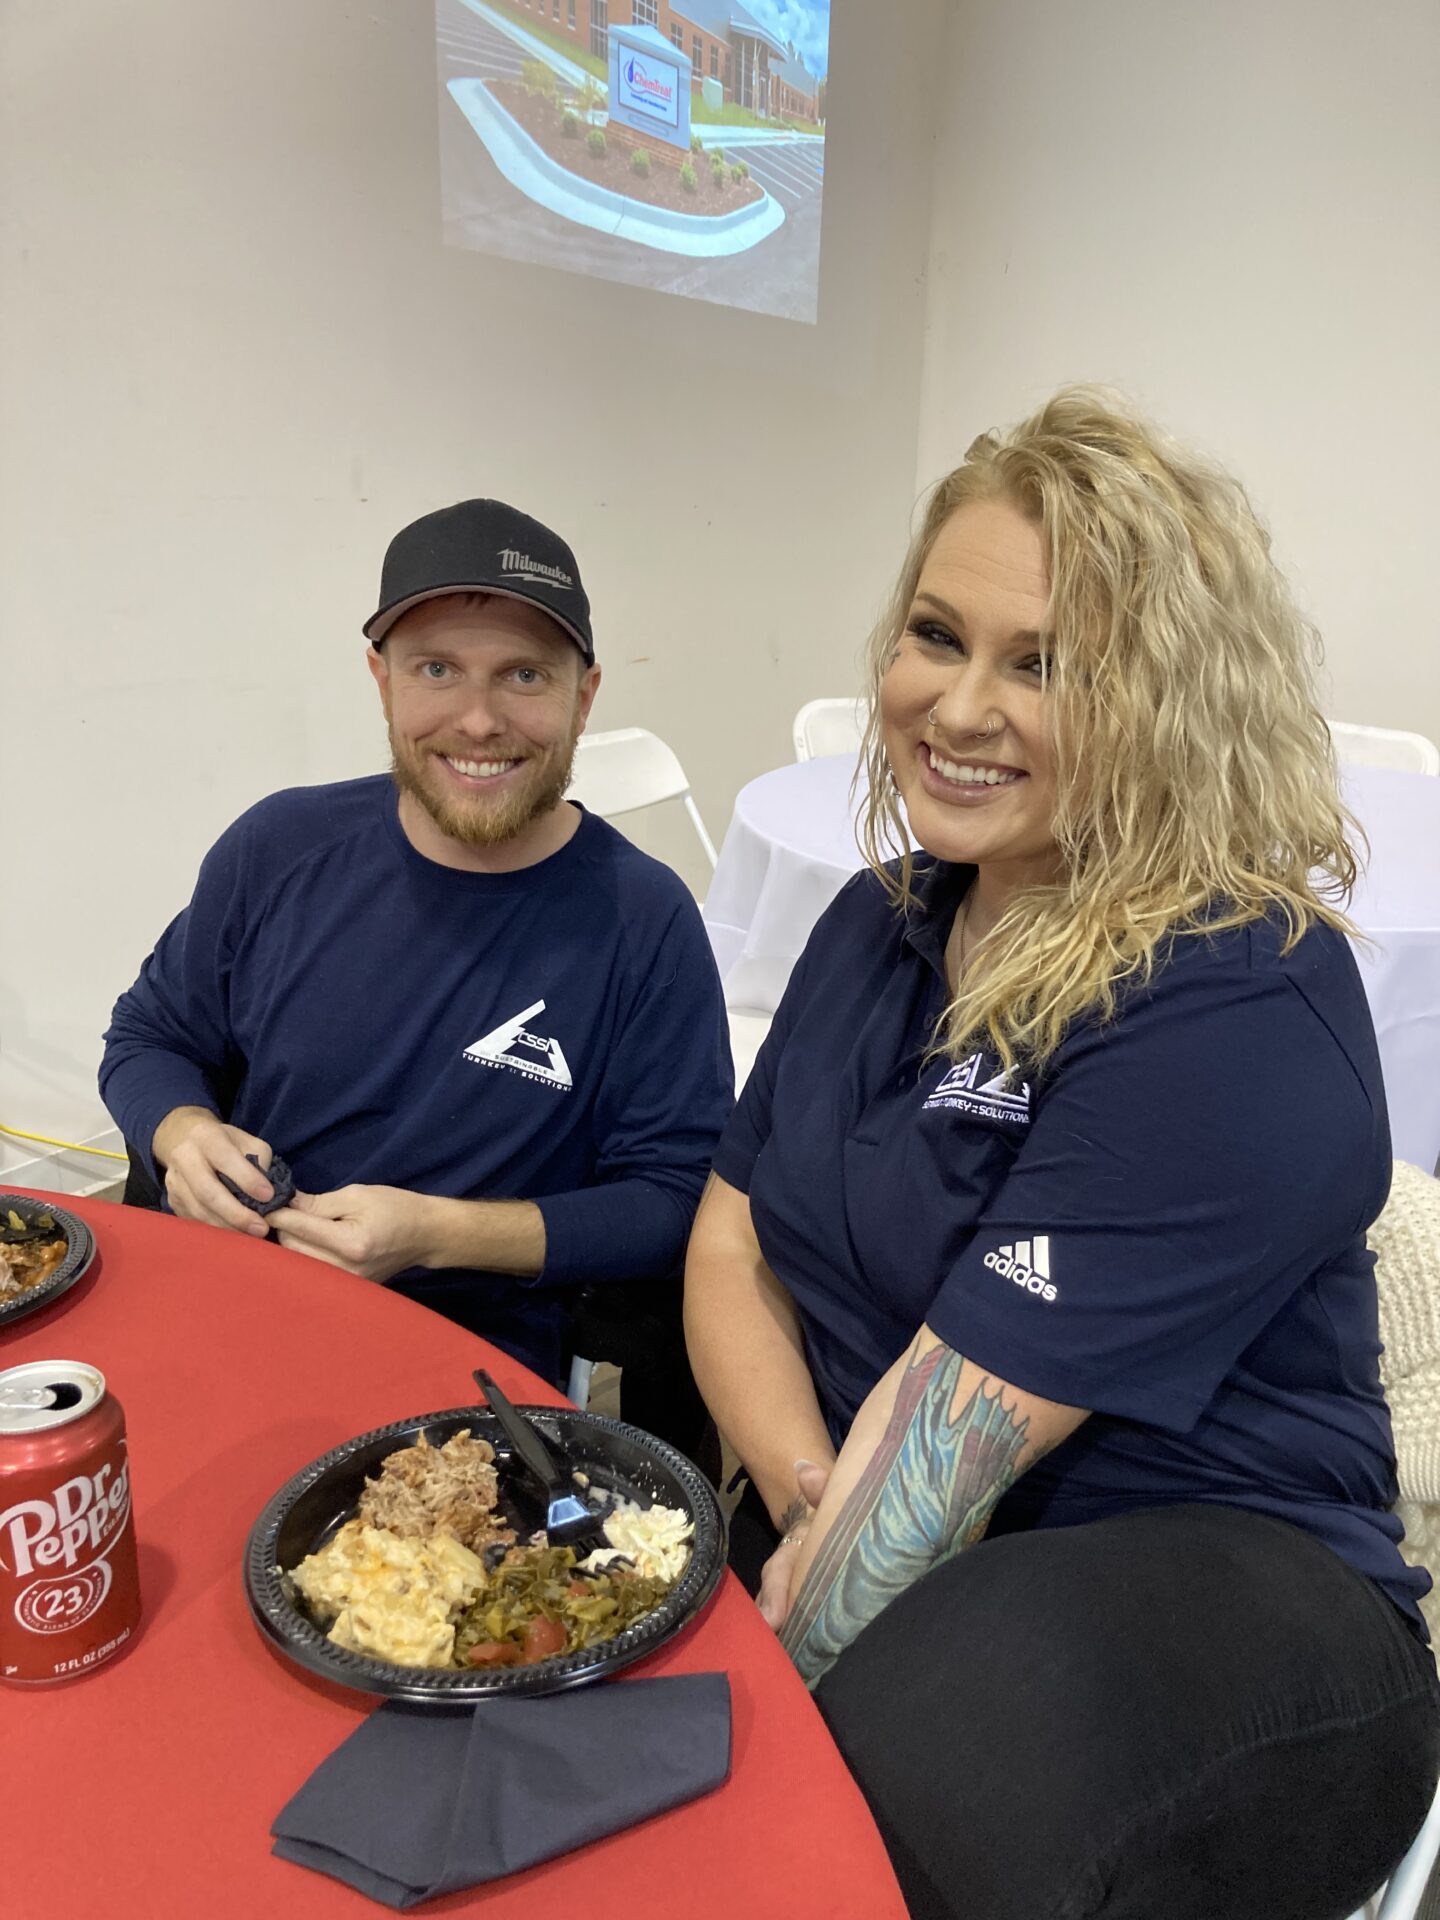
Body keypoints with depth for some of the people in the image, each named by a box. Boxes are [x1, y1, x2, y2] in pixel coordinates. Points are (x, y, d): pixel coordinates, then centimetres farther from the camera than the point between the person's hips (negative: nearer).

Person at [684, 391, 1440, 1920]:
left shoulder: (1239, 1014, -20)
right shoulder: (886, 919, 5)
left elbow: (953, 1433, -22)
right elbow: (730, 1244, 3)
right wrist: (809, 1505, -12)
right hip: (892, 1535, 6)